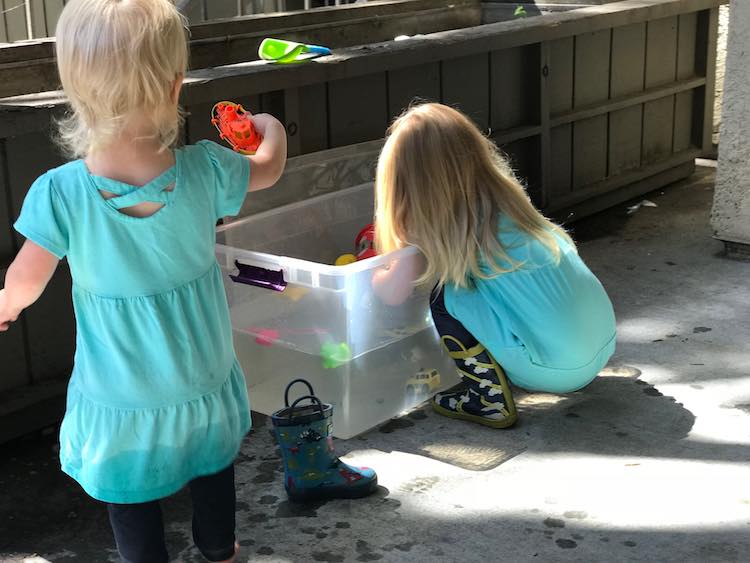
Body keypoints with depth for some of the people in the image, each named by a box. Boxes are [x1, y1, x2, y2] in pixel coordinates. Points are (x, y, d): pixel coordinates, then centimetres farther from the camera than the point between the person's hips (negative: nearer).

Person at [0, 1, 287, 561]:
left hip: (119, 401, -2)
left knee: (132, 496, 20)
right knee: (214, 473, 29)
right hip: (203, 383, 3)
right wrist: (270, 126, 24)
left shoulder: (58, 193, -25)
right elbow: (269, 168, 1)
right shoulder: (204, 170, -20)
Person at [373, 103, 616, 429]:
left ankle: (491, 400, 3)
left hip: (557, 369, -7)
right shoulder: (504, 195, 9)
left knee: (443, 299, -1)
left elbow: (393, 293, -7)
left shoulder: (440, 229, -10)